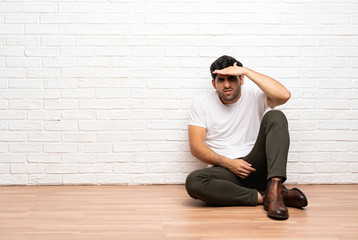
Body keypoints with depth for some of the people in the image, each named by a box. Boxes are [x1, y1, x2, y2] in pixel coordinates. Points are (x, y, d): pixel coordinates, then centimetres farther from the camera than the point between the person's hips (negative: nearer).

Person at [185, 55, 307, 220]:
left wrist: (246, 70, -17)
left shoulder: (254, 94, 3)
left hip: (257, 166, 0)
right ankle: (263, 196, -24)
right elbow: (196, 147, -1)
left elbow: (284, 95, -20)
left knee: (275, 117, -20)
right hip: (225, 170, 0)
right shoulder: (202, 103, 5)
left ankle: (274, 189, -36)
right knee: (193, 182, -33)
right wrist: (228, 163, -15)